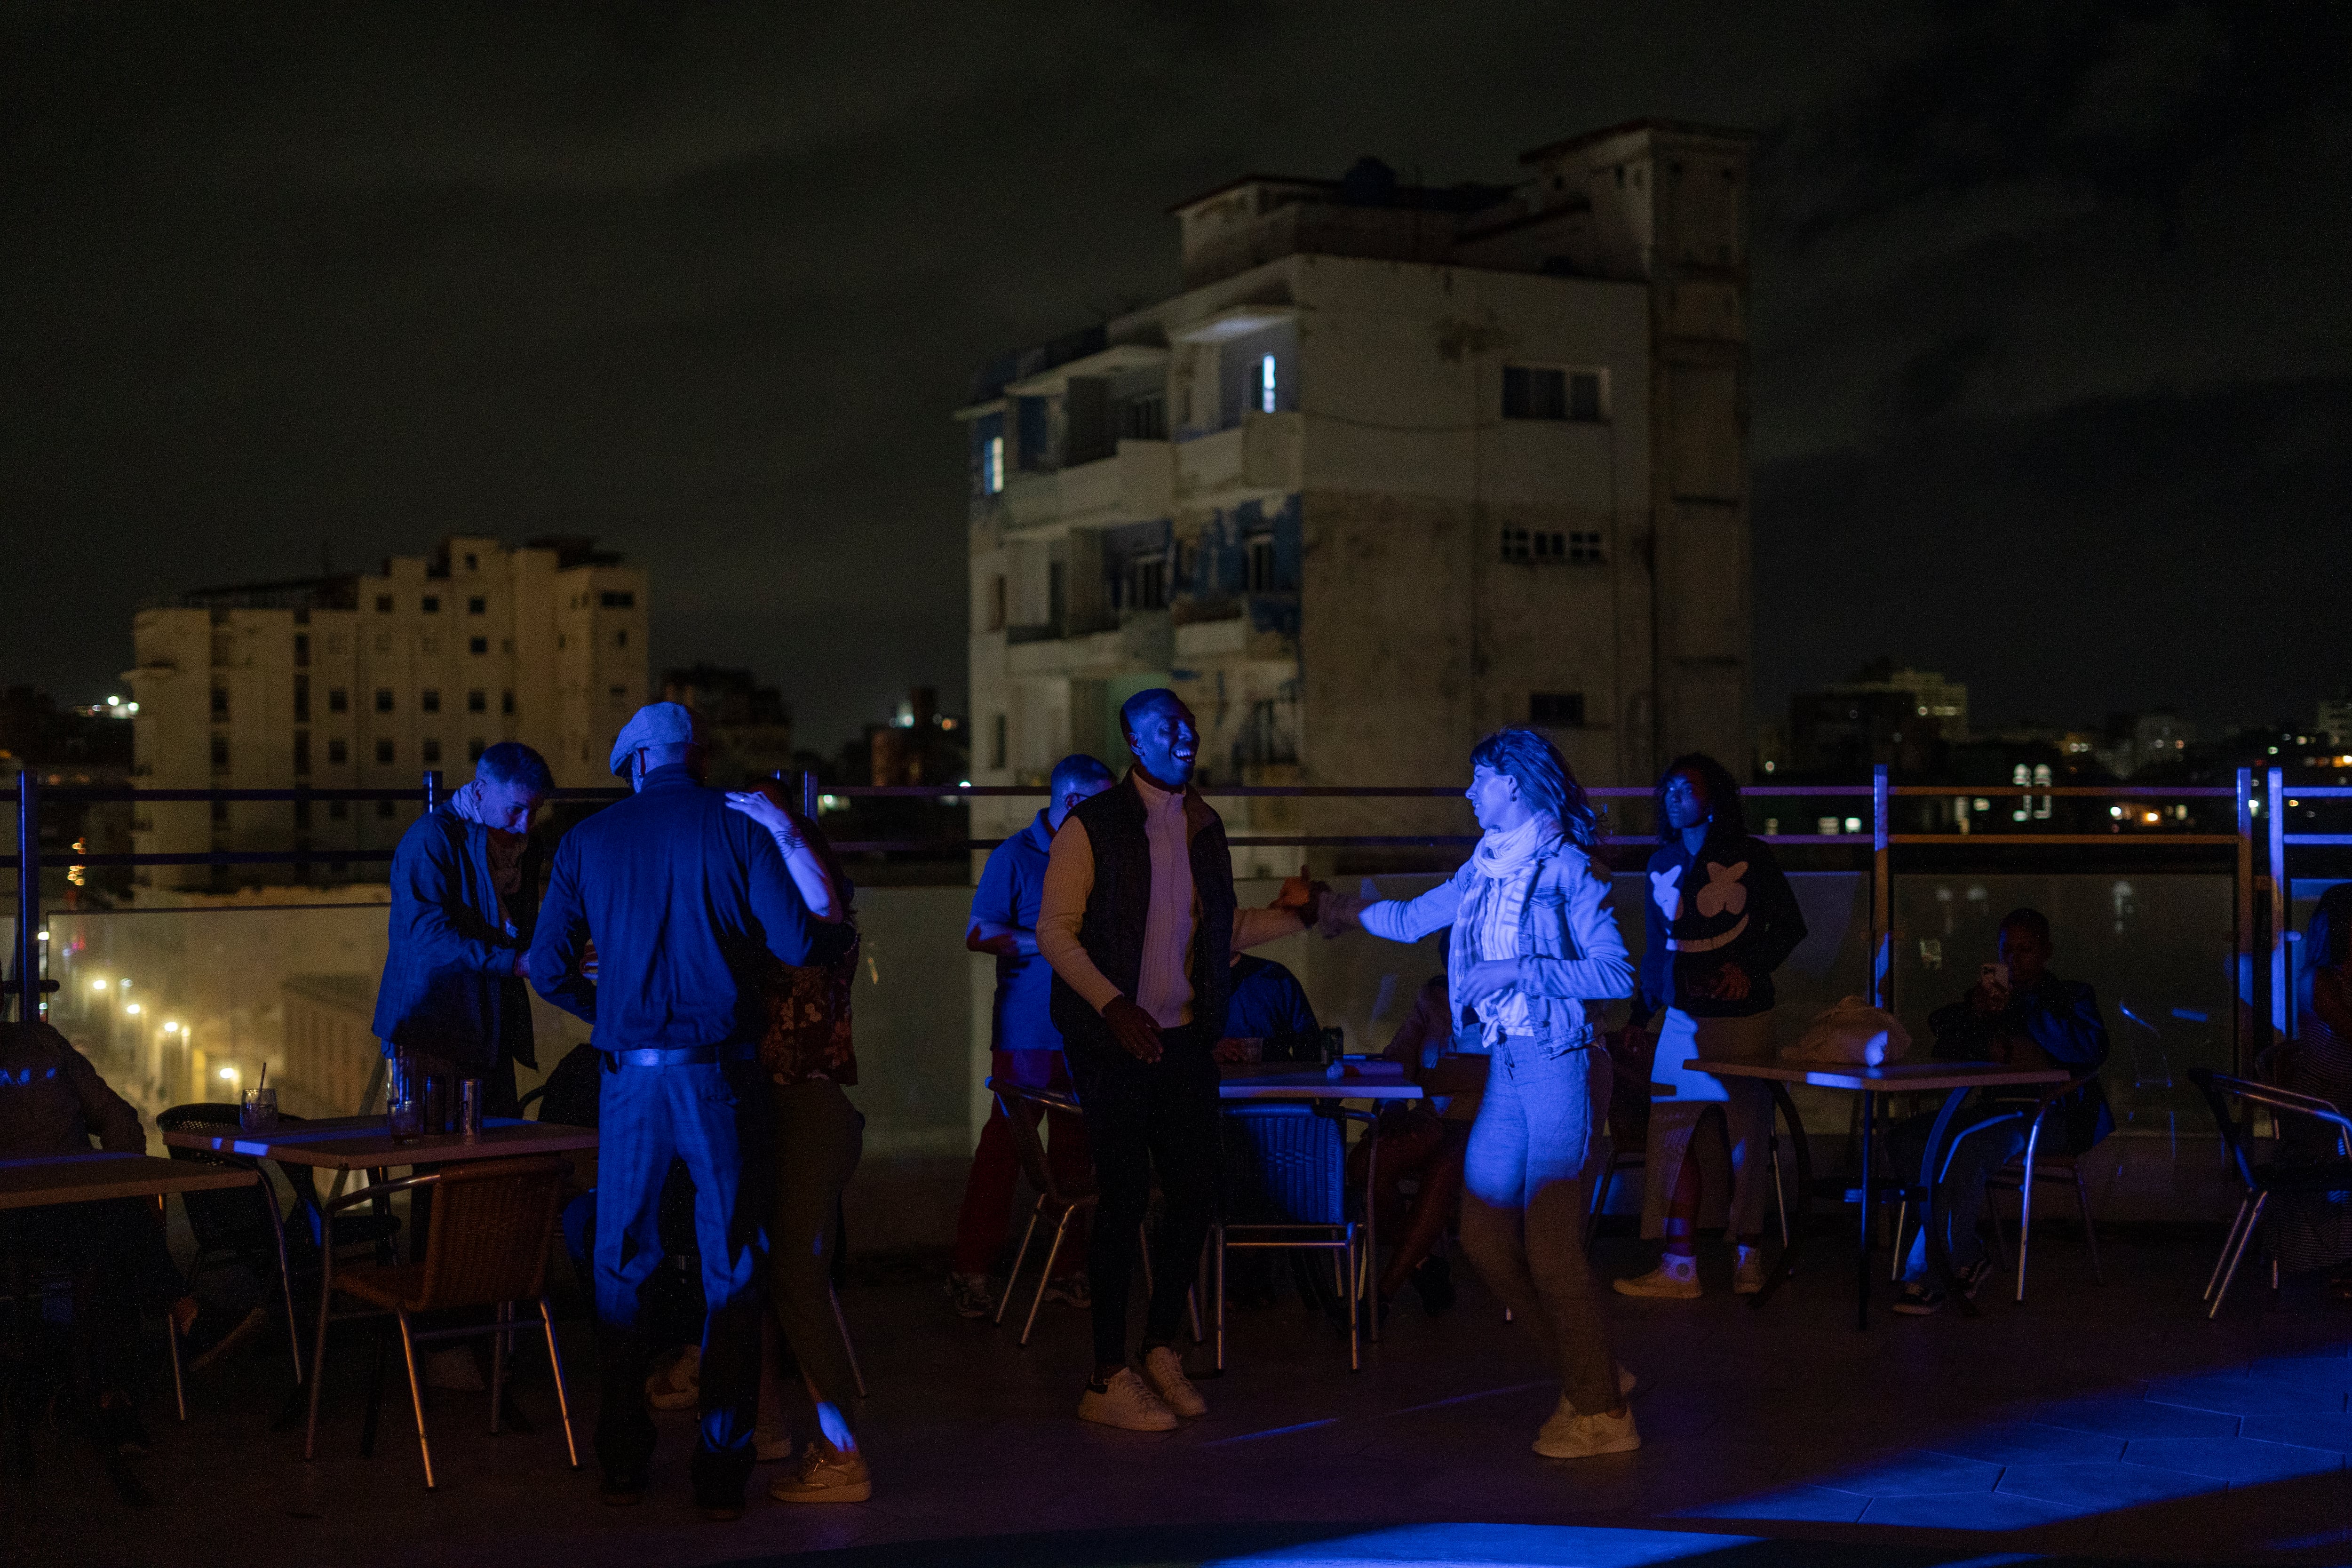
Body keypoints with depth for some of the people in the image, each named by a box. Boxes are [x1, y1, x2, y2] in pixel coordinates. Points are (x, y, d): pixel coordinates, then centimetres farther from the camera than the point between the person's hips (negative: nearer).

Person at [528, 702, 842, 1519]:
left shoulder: (588, 840, 4)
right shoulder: (736, 829, -2)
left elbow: (549, 968, 3)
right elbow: (800, 945, -9)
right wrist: (827, 936, 14)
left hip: (630, 1076, 2)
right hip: (720, 1074, -1)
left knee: (621, 1267, 14)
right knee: (732, 1273, 6)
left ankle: (623, 1464, 17)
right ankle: (721, 1472, 6)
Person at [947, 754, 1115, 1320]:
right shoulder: (1016, 857, -2)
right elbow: (979, 934, -8)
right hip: (1027, 1031, -6)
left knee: (1076, 1146, 6)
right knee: (1005, 1144, -5)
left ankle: (1066, 1269, 13)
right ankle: (971, 1271, 2)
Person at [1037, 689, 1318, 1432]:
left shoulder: (1203, 826, 12)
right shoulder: (1091, 827, -7)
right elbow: (1055, 932, -10)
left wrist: (1289, 915, 2)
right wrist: (1114, 1007, -19)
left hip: (1186, 1036, 6)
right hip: (1114, 1039, -6)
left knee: (1195, 1192, 6)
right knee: (1125, 1197, -4)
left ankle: (1162, 1351, 24)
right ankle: (1108, 1379, 6)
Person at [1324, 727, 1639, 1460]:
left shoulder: (1567, 868, -9)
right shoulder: (1485, 869, 13)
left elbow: (1616, 974, -15)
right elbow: (1411, 919, 28)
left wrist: (1518, 969, -17)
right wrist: (1342, 910, 39)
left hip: (1560, 1068, -8)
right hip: (1505, 1069, 8)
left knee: (1550, 1249, -7)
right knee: (1486, 1240, 6)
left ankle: (1602, 1414, 7)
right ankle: (1587, 1376, 21)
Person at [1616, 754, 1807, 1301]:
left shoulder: (1751, 858, 1)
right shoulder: (1662, 864, 13)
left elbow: (1789, 926, 6)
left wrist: (1750, 968, -8)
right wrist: (1644, 1011, 12)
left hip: (1742, 1016, -3)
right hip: (1682, 1021, 3)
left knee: (1747, 1138, 2)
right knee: (1671, 1136, -4)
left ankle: (1748, 1256, 15)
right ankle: (1679, 1266, -1)